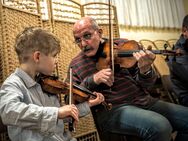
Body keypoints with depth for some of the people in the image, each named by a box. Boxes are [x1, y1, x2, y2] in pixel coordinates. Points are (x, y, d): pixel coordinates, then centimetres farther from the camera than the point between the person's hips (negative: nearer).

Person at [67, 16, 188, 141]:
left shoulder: (122, 45, 6)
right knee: (159, 126, -30)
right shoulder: (76, 65, 7)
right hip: (111, 110, -3)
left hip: (145, 101, 4)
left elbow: (146, 84, 5)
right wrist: (92, 80, -15)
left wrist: (145, 70, -20)